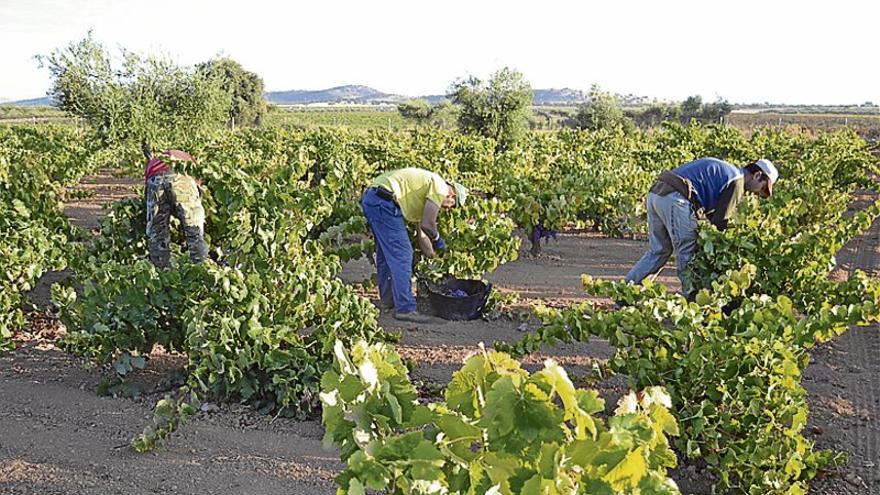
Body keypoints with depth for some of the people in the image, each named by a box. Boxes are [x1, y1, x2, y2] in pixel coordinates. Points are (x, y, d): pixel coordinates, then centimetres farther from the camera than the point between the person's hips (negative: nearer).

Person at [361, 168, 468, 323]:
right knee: (401, 255, -7)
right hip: (384, 201, -11)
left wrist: (433, 255, 35)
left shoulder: (425, 194, 28)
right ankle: (405, 309, -5)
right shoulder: (440, 187, -1)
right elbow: (427, 224, -8)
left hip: (369, 199, 11)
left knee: (385, 254, 22)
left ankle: (388, 300, 33)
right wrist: (437, 238, 11)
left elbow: (420, 232, 31)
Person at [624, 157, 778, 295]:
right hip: (675, 199, -9)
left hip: (655, 193, 9)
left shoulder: (723, 170, 29)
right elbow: (721, 219, -1)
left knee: (659, 250, 17)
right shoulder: (737, 179, 2)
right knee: (688, 254, 2)